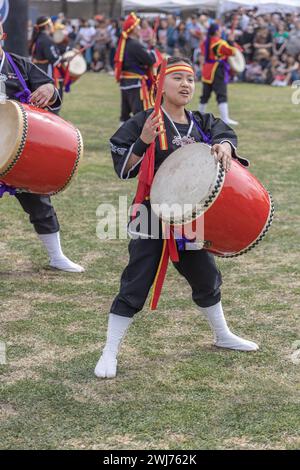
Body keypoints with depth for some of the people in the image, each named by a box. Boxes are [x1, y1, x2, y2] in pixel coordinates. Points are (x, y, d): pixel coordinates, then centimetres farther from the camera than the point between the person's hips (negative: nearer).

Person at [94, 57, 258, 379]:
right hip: (152, 218, -6)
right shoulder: (144, 122, -12)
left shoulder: (201, 123, 6)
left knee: (206, 277, 20)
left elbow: (224, 134, -11)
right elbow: (123, 169, -14)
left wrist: (224, 146, -33)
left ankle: (222, 335, 42)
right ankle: (109, 353, 6)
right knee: (135, 286, -5)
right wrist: (144, 142, -30)